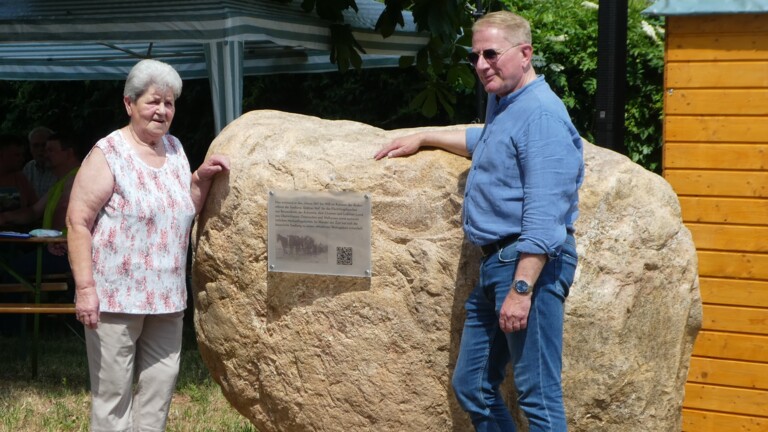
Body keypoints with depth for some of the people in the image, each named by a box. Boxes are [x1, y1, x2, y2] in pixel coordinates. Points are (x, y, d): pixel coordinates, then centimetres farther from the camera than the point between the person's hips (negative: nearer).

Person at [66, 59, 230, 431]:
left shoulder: (174, 149, 11)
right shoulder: (108, 154, -9)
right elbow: (77, 222, -13)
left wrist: (202, 177, 2)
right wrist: (85, 288, -20)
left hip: (166, 297, 7)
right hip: (115, 296, -7)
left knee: (162, 380, 10)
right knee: (113, 390, -2)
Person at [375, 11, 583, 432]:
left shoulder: (541, 114, -15)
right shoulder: (503, 104, 16)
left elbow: (544, 217, -22)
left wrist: (521, 288, -26)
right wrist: (425, 138, 42)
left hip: (530, 263, -11)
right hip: (494, 262, 11)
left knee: (538, 394, -8)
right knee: (471, 386, 13)